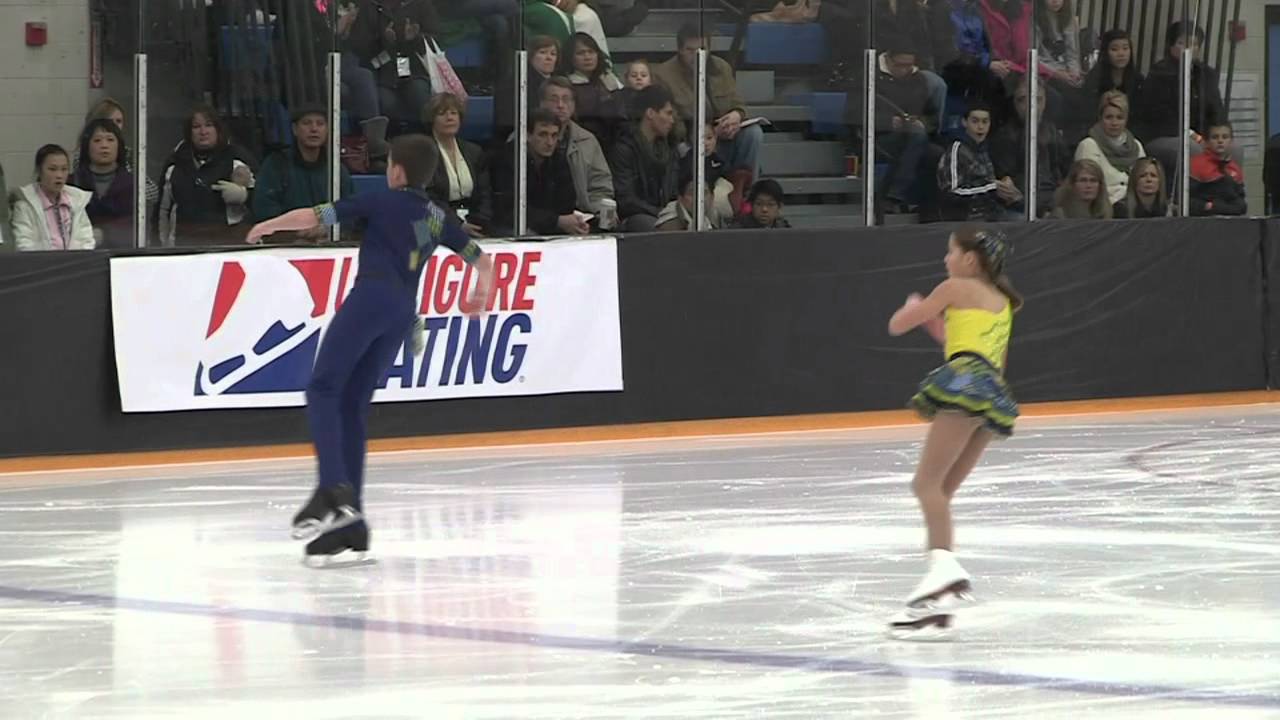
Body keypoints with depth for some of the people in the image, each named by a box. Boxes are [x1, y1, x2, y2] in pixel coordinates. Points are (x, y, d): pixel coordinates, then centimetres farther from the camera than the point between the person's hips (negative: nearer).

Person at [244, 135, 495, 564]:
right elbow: (482, 260, 29)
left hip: (372, 297, -6)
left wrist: (268, 226, 22)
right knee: (352, 406, 8)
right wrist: (482, 294, 51)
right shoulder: (438, 218, 22)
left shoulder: (383, 202, 6)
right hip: (403, 312, 6)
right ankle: (349, 522, 4)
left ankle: (333, 487, -30)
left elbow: (314, 217, 5)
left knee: (323, 387, -9)